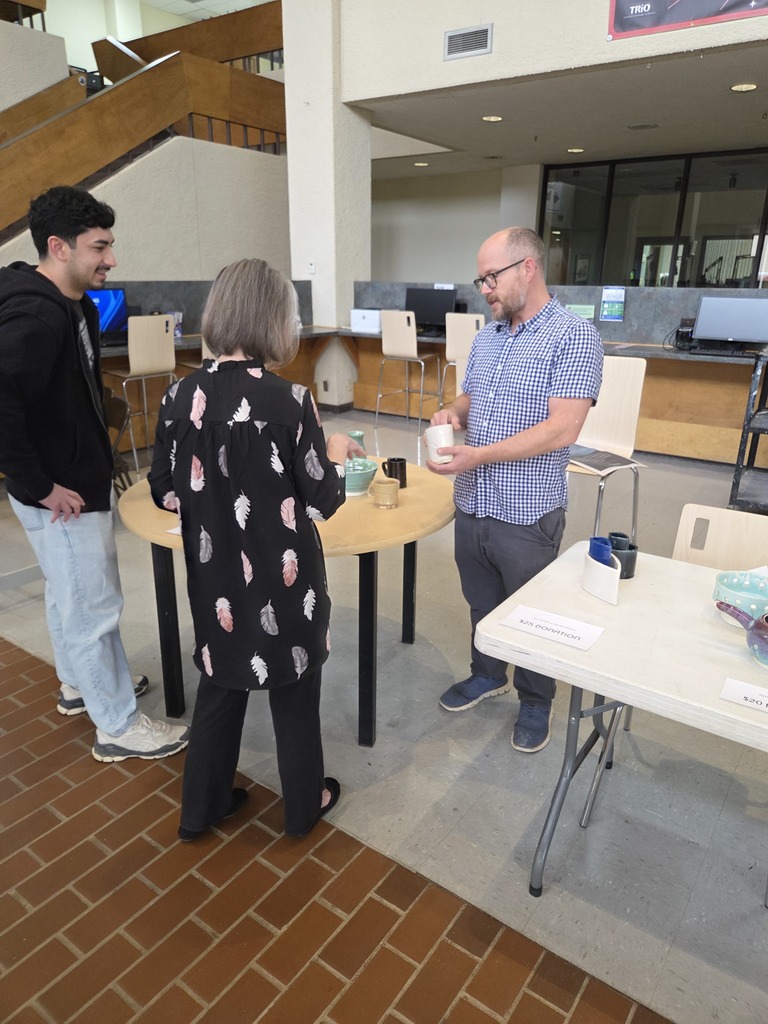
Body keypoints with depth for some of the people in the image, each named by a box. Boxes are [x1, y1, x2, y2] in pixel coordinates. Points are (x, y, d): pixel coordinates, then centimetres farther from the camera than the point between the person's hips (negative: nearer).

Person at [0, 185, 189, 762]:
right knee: (94, 607, 3)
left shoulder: (76, 305, 7)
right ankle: (119, 726, 20)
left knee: (71, 597, 24)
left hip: (85, 478, 10)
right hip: (62, 495, -10)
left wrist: (92, 449, 13)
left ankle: (79, 684, 46)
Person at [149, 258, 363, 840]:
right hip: (283, 576, -4)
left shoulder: (182, 396, -6)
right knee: (295, 689, 16)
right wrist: (336, 453, 5)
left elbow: (166, 492, 2)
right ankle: (304, 805, 38)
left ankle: (203, 806, 39)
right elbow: (322, 501, -12)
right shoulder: (289, 400, -19)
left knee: (221, 684, 23)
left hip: (216, 576, 4)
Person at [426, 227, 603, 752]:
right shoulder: (487, 336, 8)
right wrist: (453, 411, -4)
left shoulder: (574, 336, -14)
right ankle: (487, 675, 46)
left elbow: (562, 428, -23)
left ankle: (536, 702, 36)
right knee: (482, 604, 22)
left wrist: (480, 455, -28)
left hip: (526, 515, -6)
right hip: (471, 506, 6)